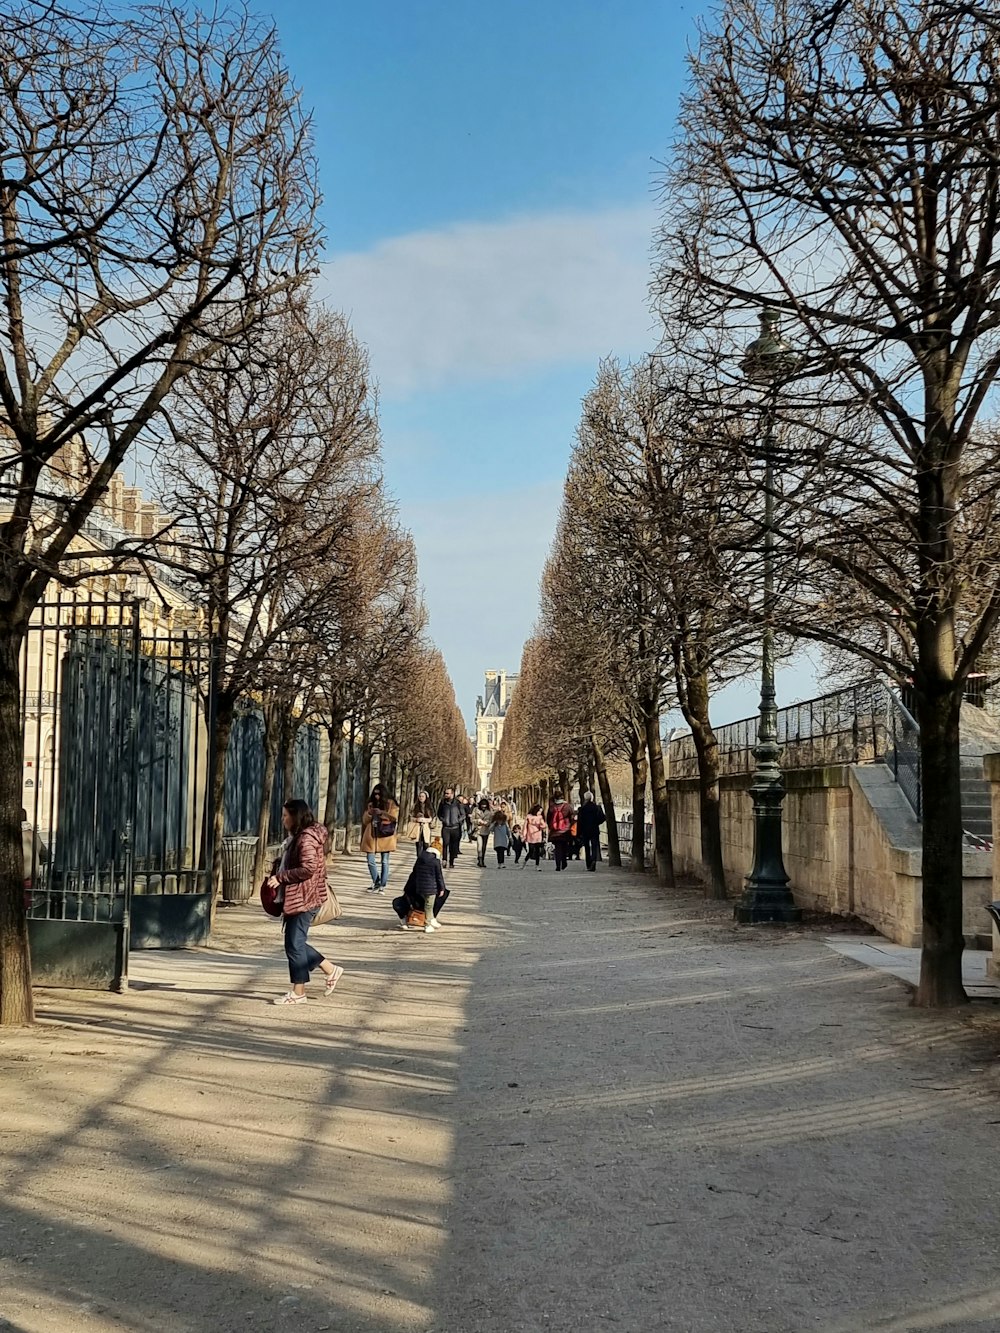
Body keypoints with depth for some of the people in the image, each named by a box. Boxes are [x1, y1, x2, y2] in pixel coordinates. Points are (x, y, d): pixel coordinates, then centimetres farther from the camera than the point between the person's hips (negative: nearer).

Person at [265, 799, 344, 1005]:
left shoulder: (306, 838, -17)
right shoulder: (296, 837, 16)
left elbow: (308, 868, -25)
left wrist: (280, 877, -20)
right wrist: (277, 868, 6)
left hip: (304, 899, -10)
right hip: (296, 898, 10)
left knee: (294, 944, -3)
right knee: (296, 942, 14)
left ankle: (298, 993, 6)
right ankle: (331, 970, 23)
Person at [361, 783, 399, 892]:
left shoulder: (390, 803, 4)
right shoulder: (370, 804, 14)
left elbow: (394, 817, -7)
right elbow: (364, 820, 13)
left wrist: (382, 813, -17)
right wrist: (369, 813, -8)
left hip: (385, 836, -3)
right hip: (371, 836, 3)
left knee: (384, 862, 1)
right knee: (371, 861, -2)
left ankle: (382, 886, 6)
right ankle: (376, 883, 15)